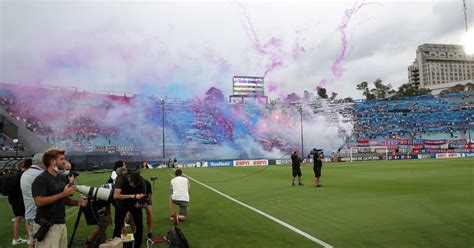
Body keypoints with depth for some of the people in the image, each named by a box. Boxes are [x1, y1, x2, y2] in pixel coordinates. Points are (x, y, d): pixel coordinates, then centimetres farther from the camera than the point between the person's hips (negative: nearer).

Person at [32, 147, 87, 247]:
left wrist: (77, 202, 1)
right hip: (46, 225, -7)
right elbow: (39, 201, -23)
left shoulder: (62, 177, 11)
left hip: (62, 223, 8)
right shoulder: (41, 179, -12)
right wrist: (63, 194, -21)